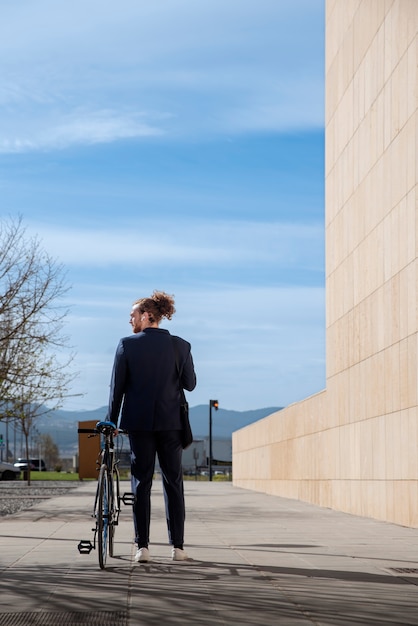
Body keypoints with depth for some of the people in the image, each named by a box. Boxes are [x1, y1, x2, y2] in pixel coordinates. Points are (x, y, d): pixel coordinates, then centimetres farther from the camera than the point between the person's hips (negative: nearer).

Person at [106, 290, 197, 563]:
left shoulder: (127, 345, -4)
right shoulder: (180, 346, -1)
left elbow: (117, 387, -3)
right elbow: (190, 384, 4)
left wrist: (111, 421, 5)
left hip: (139, 421, -1)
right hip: (170, 422, 1)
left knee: (141, 482, 5)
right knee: (173, 483, 8)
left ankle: (143, 547, 2)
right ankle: (178, 547, 7)